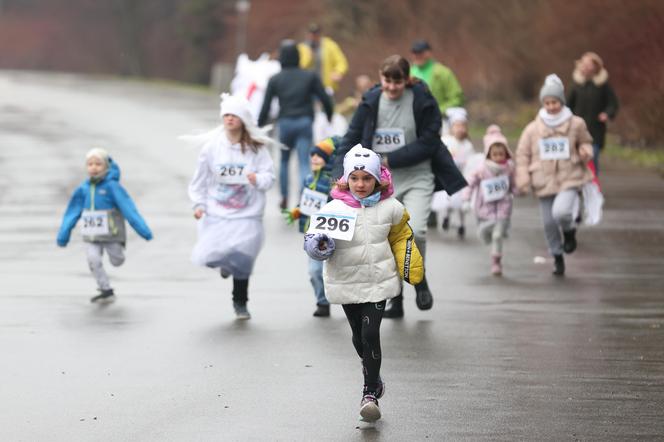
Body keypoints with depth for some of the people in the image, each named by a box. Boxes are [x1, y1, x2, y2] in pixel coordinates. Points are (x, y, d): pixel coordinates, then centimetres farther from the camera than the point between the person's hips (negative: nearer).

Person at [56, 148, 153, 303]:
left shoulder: (112, 186, -17)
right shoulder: (83, 189, -3)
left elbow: (128, 207, -18)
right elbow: (72, 212, 5)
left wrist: (143, 230, -22)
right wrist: (63, 234, 8)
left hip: (111, 233, -3)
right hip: (93, 236, 3)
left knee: (116, 261, 9)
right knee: (93, 260, -13)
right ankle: (106, 291, 0)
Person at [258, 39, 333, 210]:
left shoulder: (275, 80, 3)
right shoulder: (310, 77, 2)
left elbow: (265, 106, 1)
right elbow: (325, 99, 1)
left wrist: (259, 126, 11)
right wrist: (329, 116, 18)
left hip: (285, 123, 1)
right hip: (305, 122, -1)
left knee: (284, 160, 20)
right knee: (304, 162, -5)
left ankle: (284, 199, 25)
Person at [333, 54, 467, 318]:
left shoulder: (422, 101, -8)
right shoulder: (371, 102, 0)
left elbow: (427, 144, -12)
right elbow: (351, 139, 1)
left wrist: (389, 160, -16)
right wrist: (340, 175, -12)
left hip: (417, 179, -3)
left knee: (414, 230, -23)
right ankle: (395, 300, 19)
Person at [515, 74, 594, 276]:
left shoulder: (576, 124, 0)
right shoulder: (533, 129, 1)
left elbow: (586, 142, 17)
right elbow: (522, 155, 7)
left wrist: (586, 151, -7)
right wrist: (522, 181, -3)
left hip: (569, 179, -2)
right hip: (544, 182, 2)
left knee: (561, 212, -27)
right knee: (549, 223, 7)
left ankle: (570, 230, 8)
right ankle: (557, 257, 28)